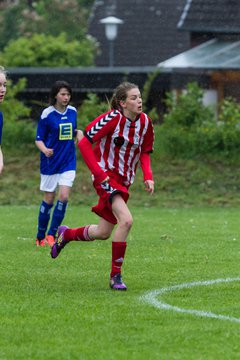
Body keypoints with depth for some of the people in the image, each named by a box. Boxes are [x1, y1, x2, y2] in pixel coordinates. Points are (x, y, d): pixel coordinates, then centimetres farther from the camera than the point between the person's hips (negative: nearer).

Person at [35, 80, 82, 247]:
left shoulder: (73, 111, 5)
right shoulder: (47, 114, -8)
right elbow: (39, 139, -5)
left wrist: (78, 132, -3)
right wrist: (45, 150, -26)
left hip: (68, 162, 3)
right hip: (50, 162, -3)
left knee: (64, 197, -10)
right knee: (49, 199, 2)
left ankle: (51, 235, -1)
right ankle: (40, 237, 16)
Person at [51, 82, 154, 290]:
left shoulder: (145, 121, 0)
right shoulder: (112, 119, -17)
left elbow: (145, 152, 14)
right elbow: (84, 143, -15)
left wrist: (148, 176, -2)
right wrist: (99, 173, -20)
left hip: (124, 181, 7)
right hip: (106, 176, -7)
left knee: (103, 233, 12)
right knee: (126, 220, -26)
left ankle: (66, 235, 42)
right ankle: (116, 275, -16)